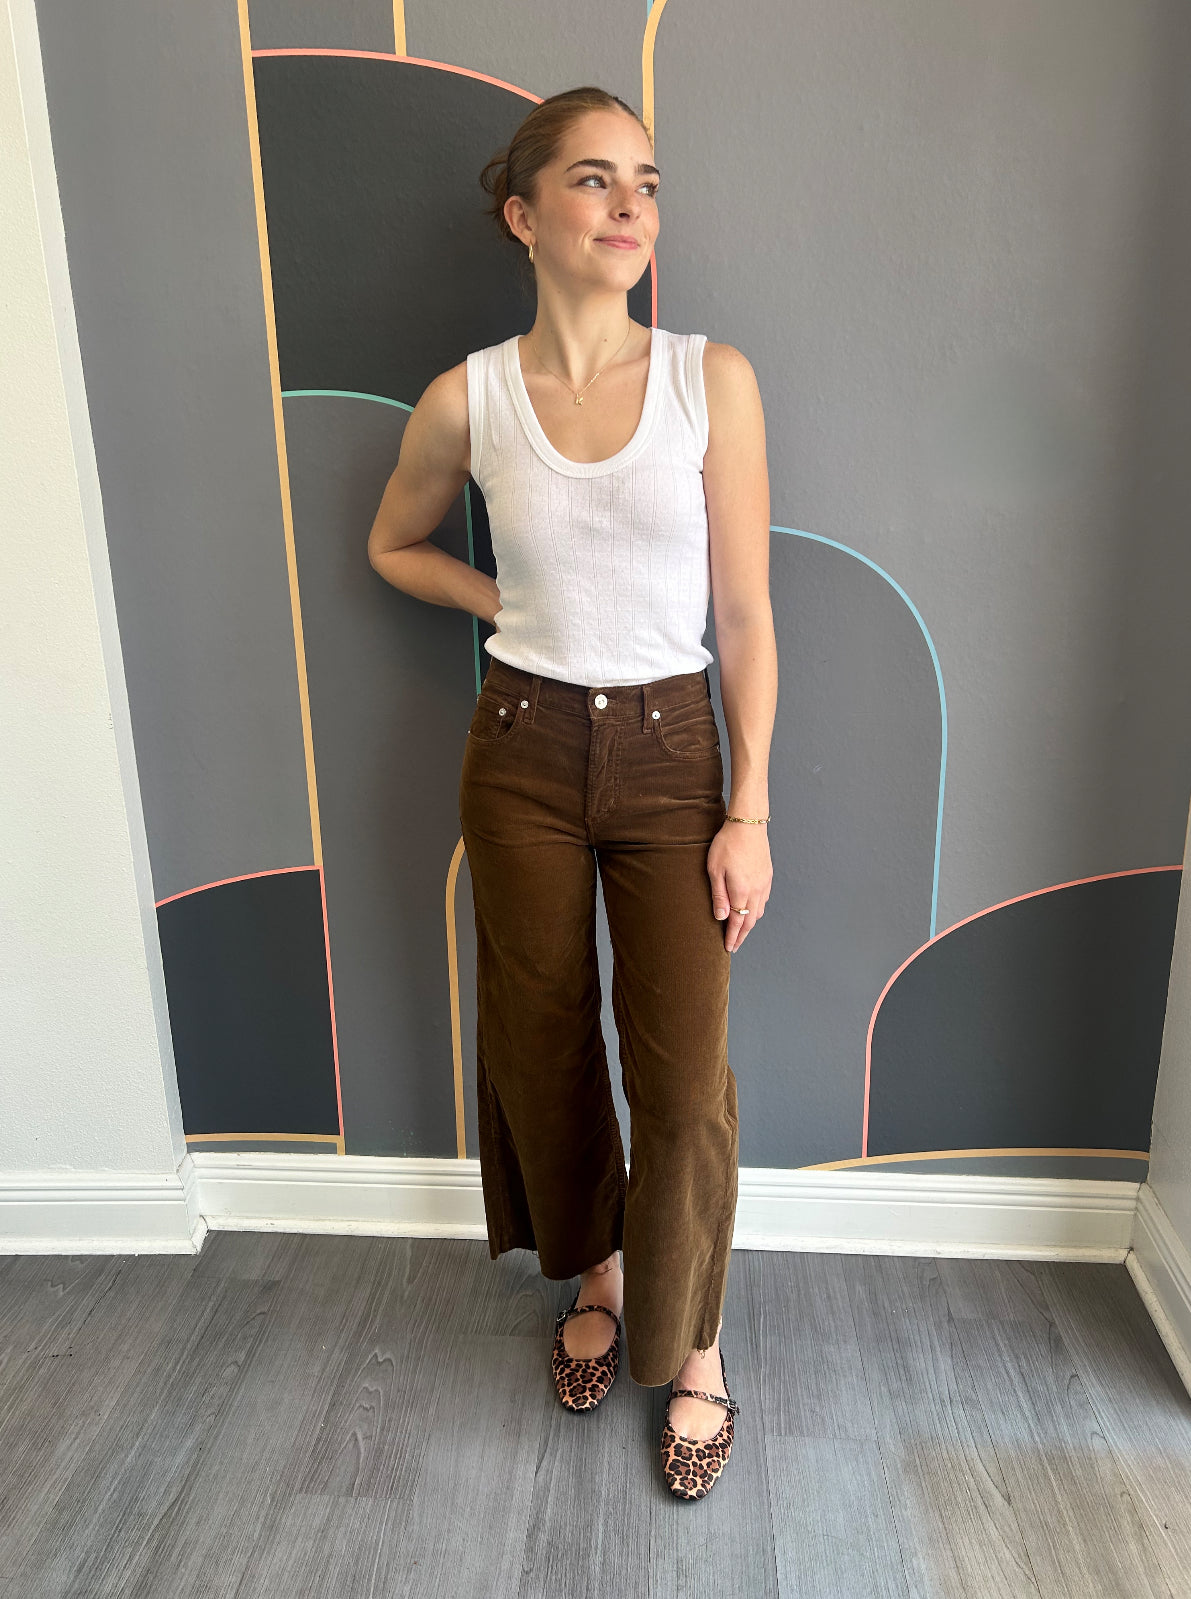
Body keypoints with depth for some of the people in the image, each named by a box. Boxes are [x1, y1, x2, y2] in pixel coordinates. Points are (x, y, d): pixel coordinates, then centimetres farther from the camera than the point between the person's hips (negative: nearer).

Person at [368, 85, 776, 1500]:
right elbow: (393, 546, 16)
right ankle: (595, 1275, 42)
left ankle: (692, 1348, 27)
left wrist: (750, 812, -7)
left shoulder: (713, 379, -6)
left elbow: (747, 614, -5)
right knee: (543, 1046, 13)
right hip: (523, 756, 2)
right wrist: (508, 603, -1)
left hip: (669, 756, -1)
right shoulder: (465, 400, -3)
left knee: (683, 1077, 0)